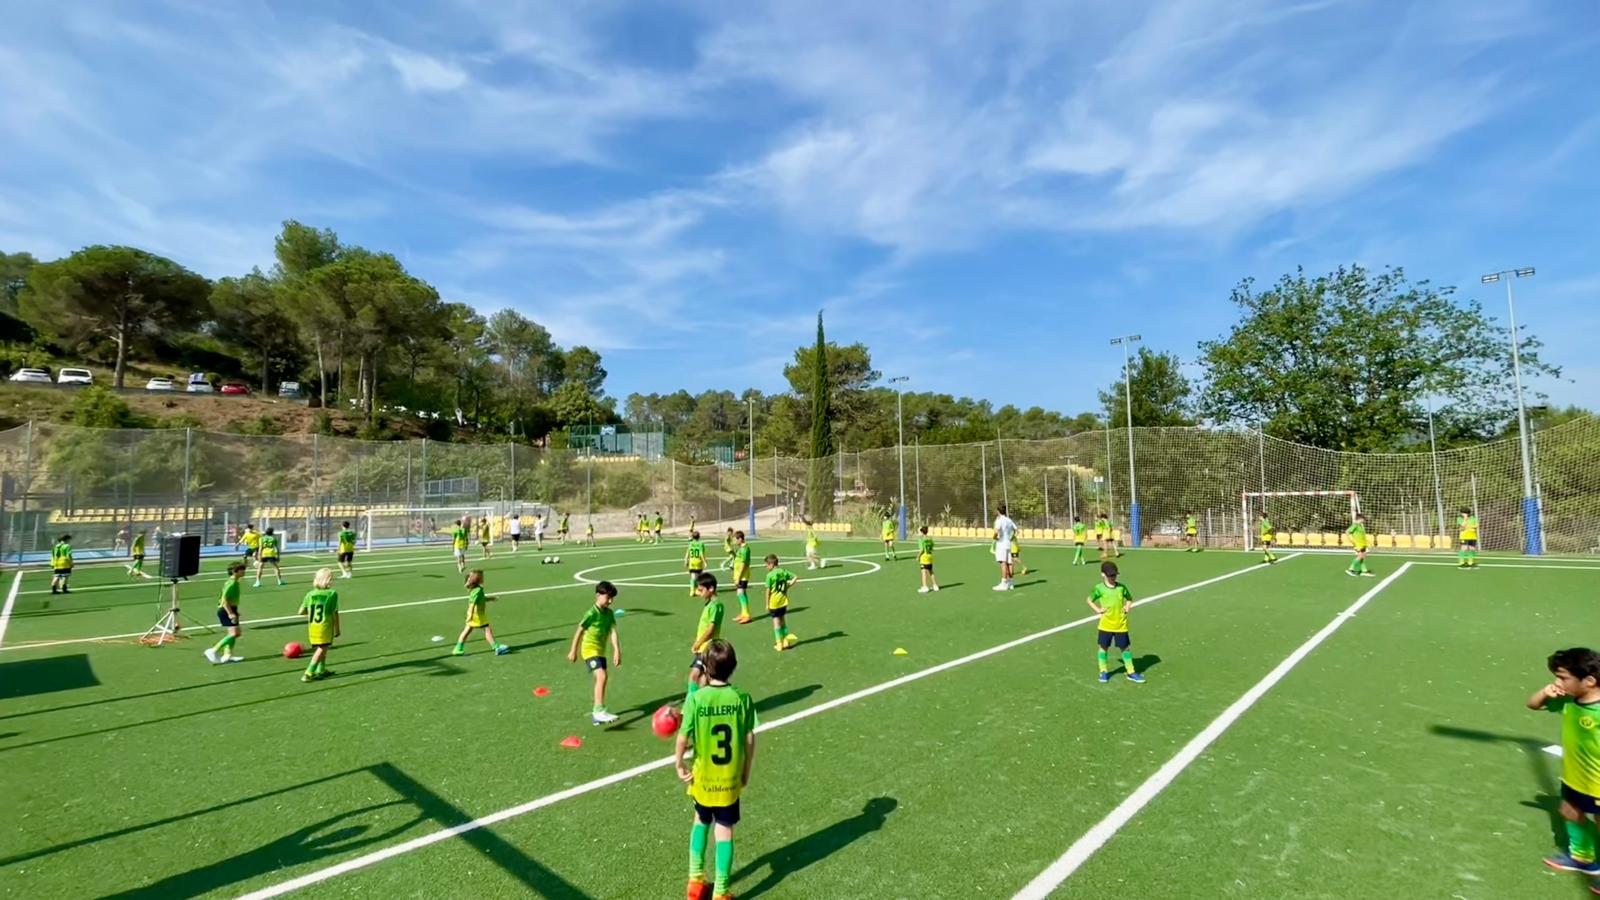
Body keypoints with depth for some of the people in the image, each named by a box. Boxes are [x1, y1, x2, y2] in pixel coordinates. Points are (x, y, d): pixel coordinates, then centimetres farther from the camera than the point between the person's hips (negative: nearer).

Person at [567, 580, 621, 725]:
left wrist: (617, 651, -14)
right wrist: (574, 651, -3)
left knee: (600, 680, 15)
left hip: (601, 650, 8)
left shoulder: (610, 613, 1)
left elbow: (613, 632, -4)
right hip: (590, 649, -8)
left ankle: (597, 713, 30)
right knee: (602, 676, -23)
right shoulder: (592, 613, -17)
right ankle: (599, 711, -23)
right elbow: (579, 631, -10)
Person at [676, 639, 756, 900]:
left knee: (701, 821, 26)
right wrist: (746, 772, 7)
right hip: (730, 777, 0)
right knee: (724, 830, 14)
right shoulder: (742, 698, -13)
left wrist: (679, 764, 4)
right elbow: (750, 740, -7)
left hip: (703, 776, 0)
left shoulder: (695, 698, -18)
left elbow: (683, 738, -15)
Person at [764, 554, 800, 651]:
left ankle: (779, 644, 6)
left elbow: (768, 591, -12)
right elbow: (796, 577, 2)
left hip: (774, 602, -6)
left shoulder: (770, 575, -14)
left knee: (776, 622, 3)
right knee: (783, 621, 18)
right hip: (783, 601, 6)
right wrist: (789, 585, 4)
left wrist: (767, 604, -4)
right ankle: (786, 641, 23)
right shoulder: (784, 572, 2)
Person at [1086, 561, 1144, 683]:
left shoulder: (1121, 587, 0)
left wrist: (1127, 607, -1)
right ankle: (1103, 671, 23)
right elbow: (1089, 600, 6)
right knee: (1104, 647, 9)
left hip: (1121, 625, 1)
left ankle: (1131, 673, 19)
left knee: (1125, 648, 7)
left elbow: (1129, 598, 16)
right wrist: (1098, 610, -6)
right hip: (1105, 625, -1)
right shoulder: (1099, 588, -6)